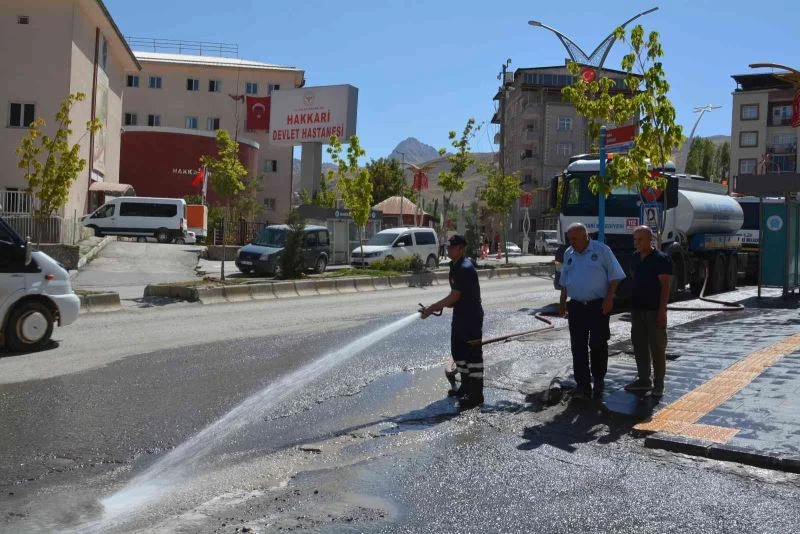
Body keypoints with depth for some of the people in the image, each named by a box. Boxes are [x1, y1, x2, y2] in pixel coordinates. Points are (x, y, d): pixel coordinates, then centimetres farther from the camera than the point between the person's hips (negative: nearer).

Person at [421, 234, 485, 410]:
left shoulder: (465, 268, -23)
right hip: (460, 316, 11)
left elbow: (454, 296, -24)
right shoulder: (456, 266, 9)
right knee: (458, 351, 18)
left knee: (473, 354, -4)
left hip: (471, 317, -11)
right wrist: (440, 306, 8)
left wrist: (432, 308, -19)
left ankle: (477, 394, 2)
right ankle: (466, 386, 32)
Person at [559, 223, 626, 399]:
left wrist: (609, 299, -12)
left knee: (598, 344, 3)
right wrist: (562, 302, 16)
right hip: (576, 306, 4)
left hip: (598, 306, -4)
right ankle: (583, 384, 5)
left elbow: (614, 276, -4)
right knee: (578, 346, 1)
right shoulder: (568, 254, 11)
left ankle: (599, 379, 22)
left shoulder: (601, 250, -4)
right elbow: (564, 281, 20)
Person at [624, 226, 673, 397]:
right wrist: (631, 304, 14)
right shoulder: (635, 258, 11)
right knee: (639, 346, 11)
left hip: (654, 310, -7)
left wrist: (662, 310, -18)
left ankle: (658, 384, 7)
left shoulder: (661, 259, -10)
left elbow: (665, 286, -13)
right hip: (637, 309, 7)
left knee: (657, 347, 0)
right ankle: (643, 380, 22)